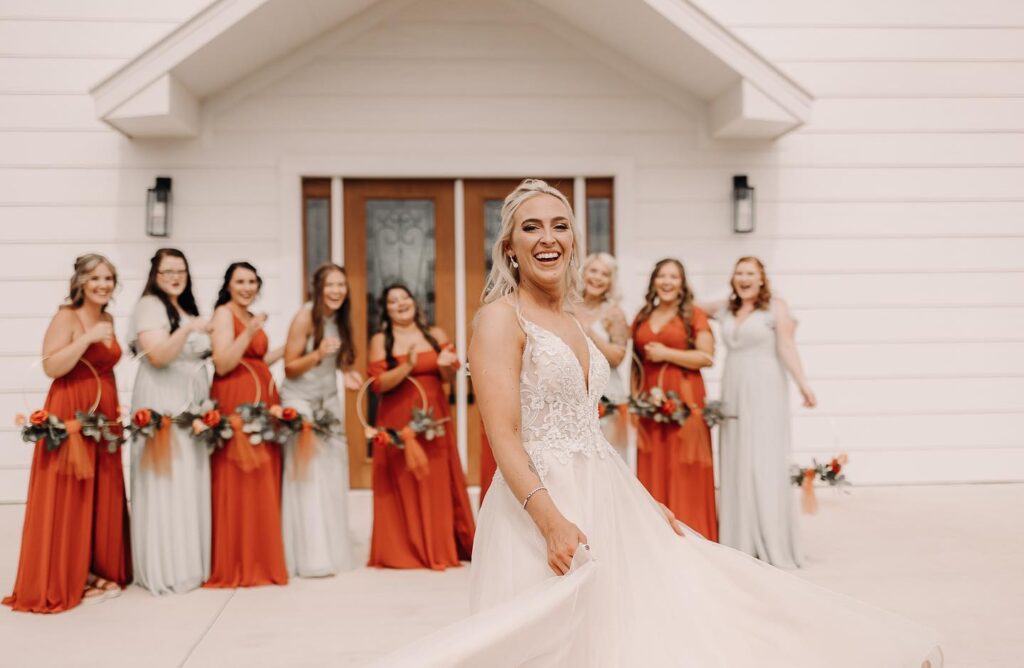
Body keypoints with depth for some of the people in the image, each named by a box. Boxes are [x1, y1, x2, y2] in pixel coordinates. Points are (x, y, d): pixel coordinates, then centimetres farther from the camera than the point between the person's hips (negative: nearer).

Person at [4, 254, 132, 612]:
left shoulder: (108, 319, 13)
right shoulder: (66, 317, -9)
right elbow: (51, 367, -17)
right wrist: (88, 338, -23)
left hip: (104, 414, 7)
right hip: (70, 415, -7)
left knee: (102, 496, 10)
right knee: (69, 498, -3)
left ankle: (99, 571, 20)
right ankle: (65, 580, 5)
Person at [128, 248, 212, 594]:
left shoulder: (187, 307, 18)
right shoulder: (149, 306, -7)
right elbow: (158, 356, -20)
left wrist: (211, 347, 12)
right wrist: (188, 329, -31)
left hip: (192, 406, 8)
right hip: (162, 407, -8)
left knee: (191, 484, 8)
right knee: (166, 487, -6)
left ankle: (189, 561, 16)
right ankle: (165, 569, 0)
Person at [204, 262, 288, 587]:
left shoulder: (251, 316, 20)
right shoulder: (224, 313, -5)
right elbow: (222, 364, -16)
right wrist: (250, 332, -21)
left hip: (261, 401, 9)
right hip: (235, 402, -9)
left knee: (261, 485, 9)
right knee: (236, 485, -6)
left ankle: (259, 559, 16)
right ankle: (234, 565, 1)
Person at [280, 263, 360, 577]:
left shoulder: (340, 318, 6)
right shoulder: (305, 317, -14)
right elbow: (290, 368, -12)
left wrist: (347, 373, 0)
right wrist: (318, 354, -27)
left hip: (329, 400, 6)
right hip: (300, 401, -6)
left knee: (332, 475, 3)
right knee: (307, 476, -9)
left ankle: (331, 550, 12)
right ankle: (310, 557, -4)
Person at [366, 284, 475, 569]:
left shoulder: (436, 335, 7)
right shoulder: (380, 341, 0)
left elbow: (450, 377, 7)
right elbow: (378, 384, -8)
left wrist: (444, 366, -15)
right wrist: (407, 367, -21)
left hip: (434, 418, 2)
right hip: (397, 421, -2)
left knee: (438, 480, 4)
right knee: (404, 484, 0)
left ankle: (443, 547, 14)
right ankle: (405, 551, 9)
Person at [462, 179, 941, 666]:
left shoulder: (569, 322, 15)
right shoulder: (501, 317, -8)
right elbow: (504, 439, -17)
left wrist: (643, 500, 15)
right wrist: (552, 521, -28)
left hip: (604, 502, 7)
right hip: (542, 506, -7)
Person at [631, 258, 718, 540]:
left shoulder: (694, 315, 2)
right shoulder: (642, 318, 15)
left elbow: (707, 357, -6)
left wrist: (667, 353, -10)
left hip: (684, 400, -4)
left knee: (683, 471, -3)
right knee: (652, 470, 3)